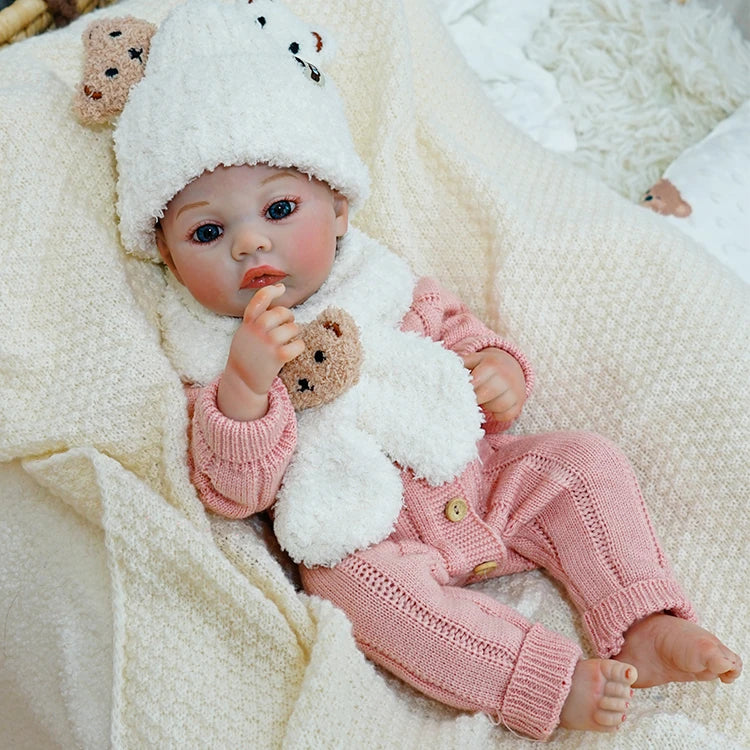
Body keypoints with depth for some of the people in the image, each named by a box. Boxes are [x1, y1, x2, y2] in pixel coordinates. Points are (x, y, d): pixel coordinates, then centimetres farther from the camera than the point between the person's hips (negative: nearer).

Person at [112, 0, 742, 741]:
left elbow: (457, 330, 18)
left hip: (480, 483, 5)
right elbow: (233, 494, -17)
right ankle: (550, 684, -32)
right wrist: (244, 386, -34)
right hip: (368, 535, -4)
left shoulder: (380, 286, 4)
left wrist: (499, 369, -6)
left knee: (585, 462, -8)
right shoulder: (219, 366, -7)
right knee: (351, 580, -33)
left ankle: (643, 625, -7)